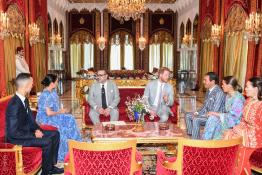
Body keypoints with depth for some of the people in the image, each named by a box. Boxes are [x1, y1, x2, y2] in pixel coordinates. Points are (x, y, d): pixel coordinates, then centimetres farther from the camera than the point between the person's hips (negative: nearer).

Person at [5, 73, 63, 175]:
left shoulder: (24, 99, 2)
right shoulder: (14, 105, -28)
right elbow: (13, 132, -28)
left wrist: (37, 130, -4)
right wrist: (34, 135, -22)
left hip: (26, 131, 10)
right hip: (17, 138, -10)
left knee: (55, 134, 5)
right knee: (47, 141, -23)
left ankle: (51, 166, 13)